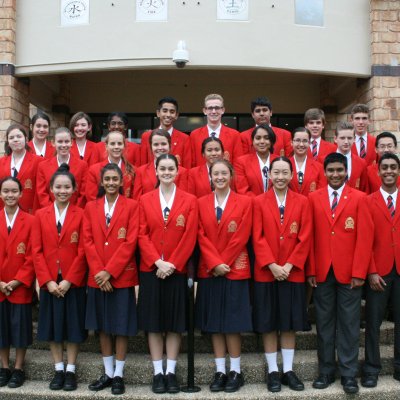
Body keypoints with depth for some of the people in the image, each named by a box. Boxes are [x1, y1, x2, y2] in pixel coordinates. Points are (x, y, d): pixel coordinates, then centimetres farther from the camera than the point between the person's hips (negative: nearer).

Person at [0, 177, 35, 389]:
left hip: (21, 287, -2)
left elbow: (32, 255, -7)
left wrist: (18, 281, -13)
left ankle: (18, 369, 20)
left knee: (20, 327, 6)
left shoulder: (30, 221, -4)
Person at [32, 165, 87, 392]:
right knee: (53, 327, 9)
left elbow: (83, 251, -7)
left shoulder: (81, 214, -3)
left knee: (73, 326, 5)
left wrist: (68, 280, -13)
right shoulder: (40, 215, 5)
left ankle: (71, 371, 17)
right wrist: (48, 281, -9)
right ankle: (59, 370, 22)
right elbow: (37, 251, 0)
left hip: (74, 282, -2)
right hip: (50, 283, 2)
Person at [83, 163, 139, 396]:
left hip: (122, 276, -3)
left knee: (121, 327, 3)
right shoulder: (91, 207, 8)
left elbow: (131, 242, -9)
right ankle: (108, 373, 24)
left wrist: (109, 271, -14)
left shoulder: (132, 206, -2)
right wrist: (98, 272, -9)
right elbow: (88, 242, 3)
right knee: (102, 326, 11)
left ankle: (119, 375, 15)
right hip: (97, 277, 3)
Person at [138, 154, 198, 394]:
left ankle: (171, 372, 15)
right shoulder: (145, 200, 6)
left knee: (175, 323, 5)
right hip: (151, 270, 1)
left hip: (177, 270, -1)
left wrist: (172, 264, -12)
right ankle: (158, 373, 14)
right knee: (153, 323, 4)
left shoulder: (190, 201, 2)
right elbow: (142, 235, -1)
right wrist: (158, 262, -13)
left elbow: (190, 237, -4)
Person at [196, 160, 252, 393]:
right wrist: (215, 263, -13)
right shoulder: (201, 203, 6)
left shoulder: (244, 202, -1)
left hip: (235, 270, -3)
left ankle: (236, 371, 13)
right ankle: (220, 371, 15)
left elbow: (241, 237, -7)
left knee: (232, 321, 1)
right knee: (214, 322, 6)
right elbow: (202, 237, -1)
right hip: (209, 271, 3)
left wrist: (224, 264, -12)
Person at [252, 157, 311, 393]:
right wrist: (272, 265, -14)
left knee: (290, 323, 9)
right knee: (268, 324, 5)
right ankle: (273, 371, 17)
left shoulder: (302, 202, 3)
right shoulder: (259, 202, 0)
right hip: (266, 273, -1)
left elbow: (305, 238, -2)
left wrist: (289, 265, -11)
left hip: (293, 273, 1)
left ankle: (289, 371, 20)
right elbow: (258, 238, -5)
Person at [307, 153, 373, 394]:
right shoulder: (313, 198, 6)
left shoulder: (359, 198, 2)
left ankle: (349, 374, 15)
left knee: (349, 324, 5)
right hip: (322, 272, 2)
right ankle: (326, 371, 20)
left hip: (349, 273, -1)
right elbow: (310, 236, 4)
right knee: (324, 323, 8)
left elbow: (365, 237, -3)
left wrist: (359, 272, -8)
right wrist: (311, 270, -2)